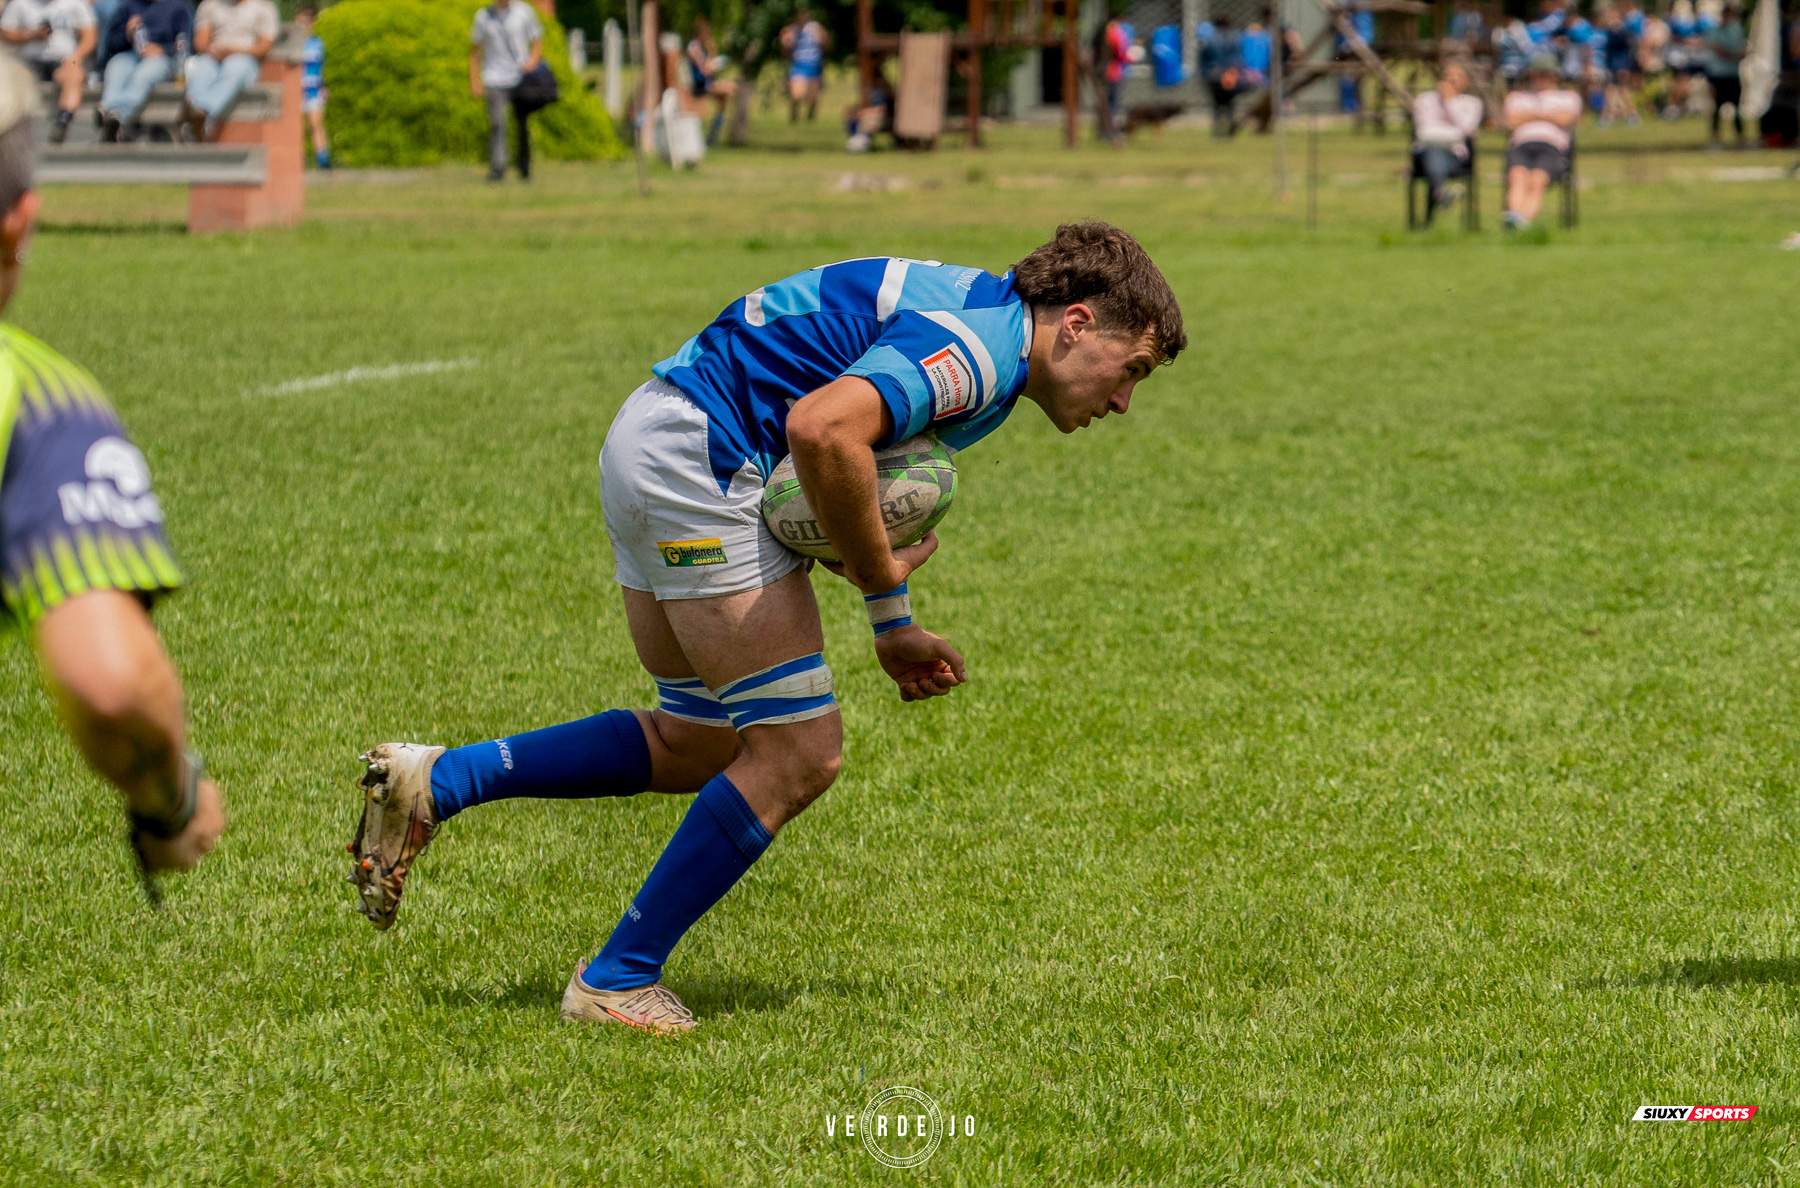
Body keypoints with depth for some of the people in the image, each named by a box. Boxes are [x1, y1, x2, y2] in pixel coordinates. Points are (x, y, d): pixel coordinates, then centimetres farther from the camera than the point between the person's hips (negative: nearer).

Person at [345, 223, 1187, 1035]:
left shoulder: (980, 327, 15)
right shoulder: (974, 349, -18)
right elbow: (823, 429, -34)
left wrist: (892, 629, 16)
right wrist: (878, 575, -19)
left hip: (652, 446, 11)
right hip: (700, 459, -11)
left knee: (695, 746, 20)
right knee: (798, 753, -5)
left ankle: (437, 782, 19)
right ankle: (619, 980, 2)